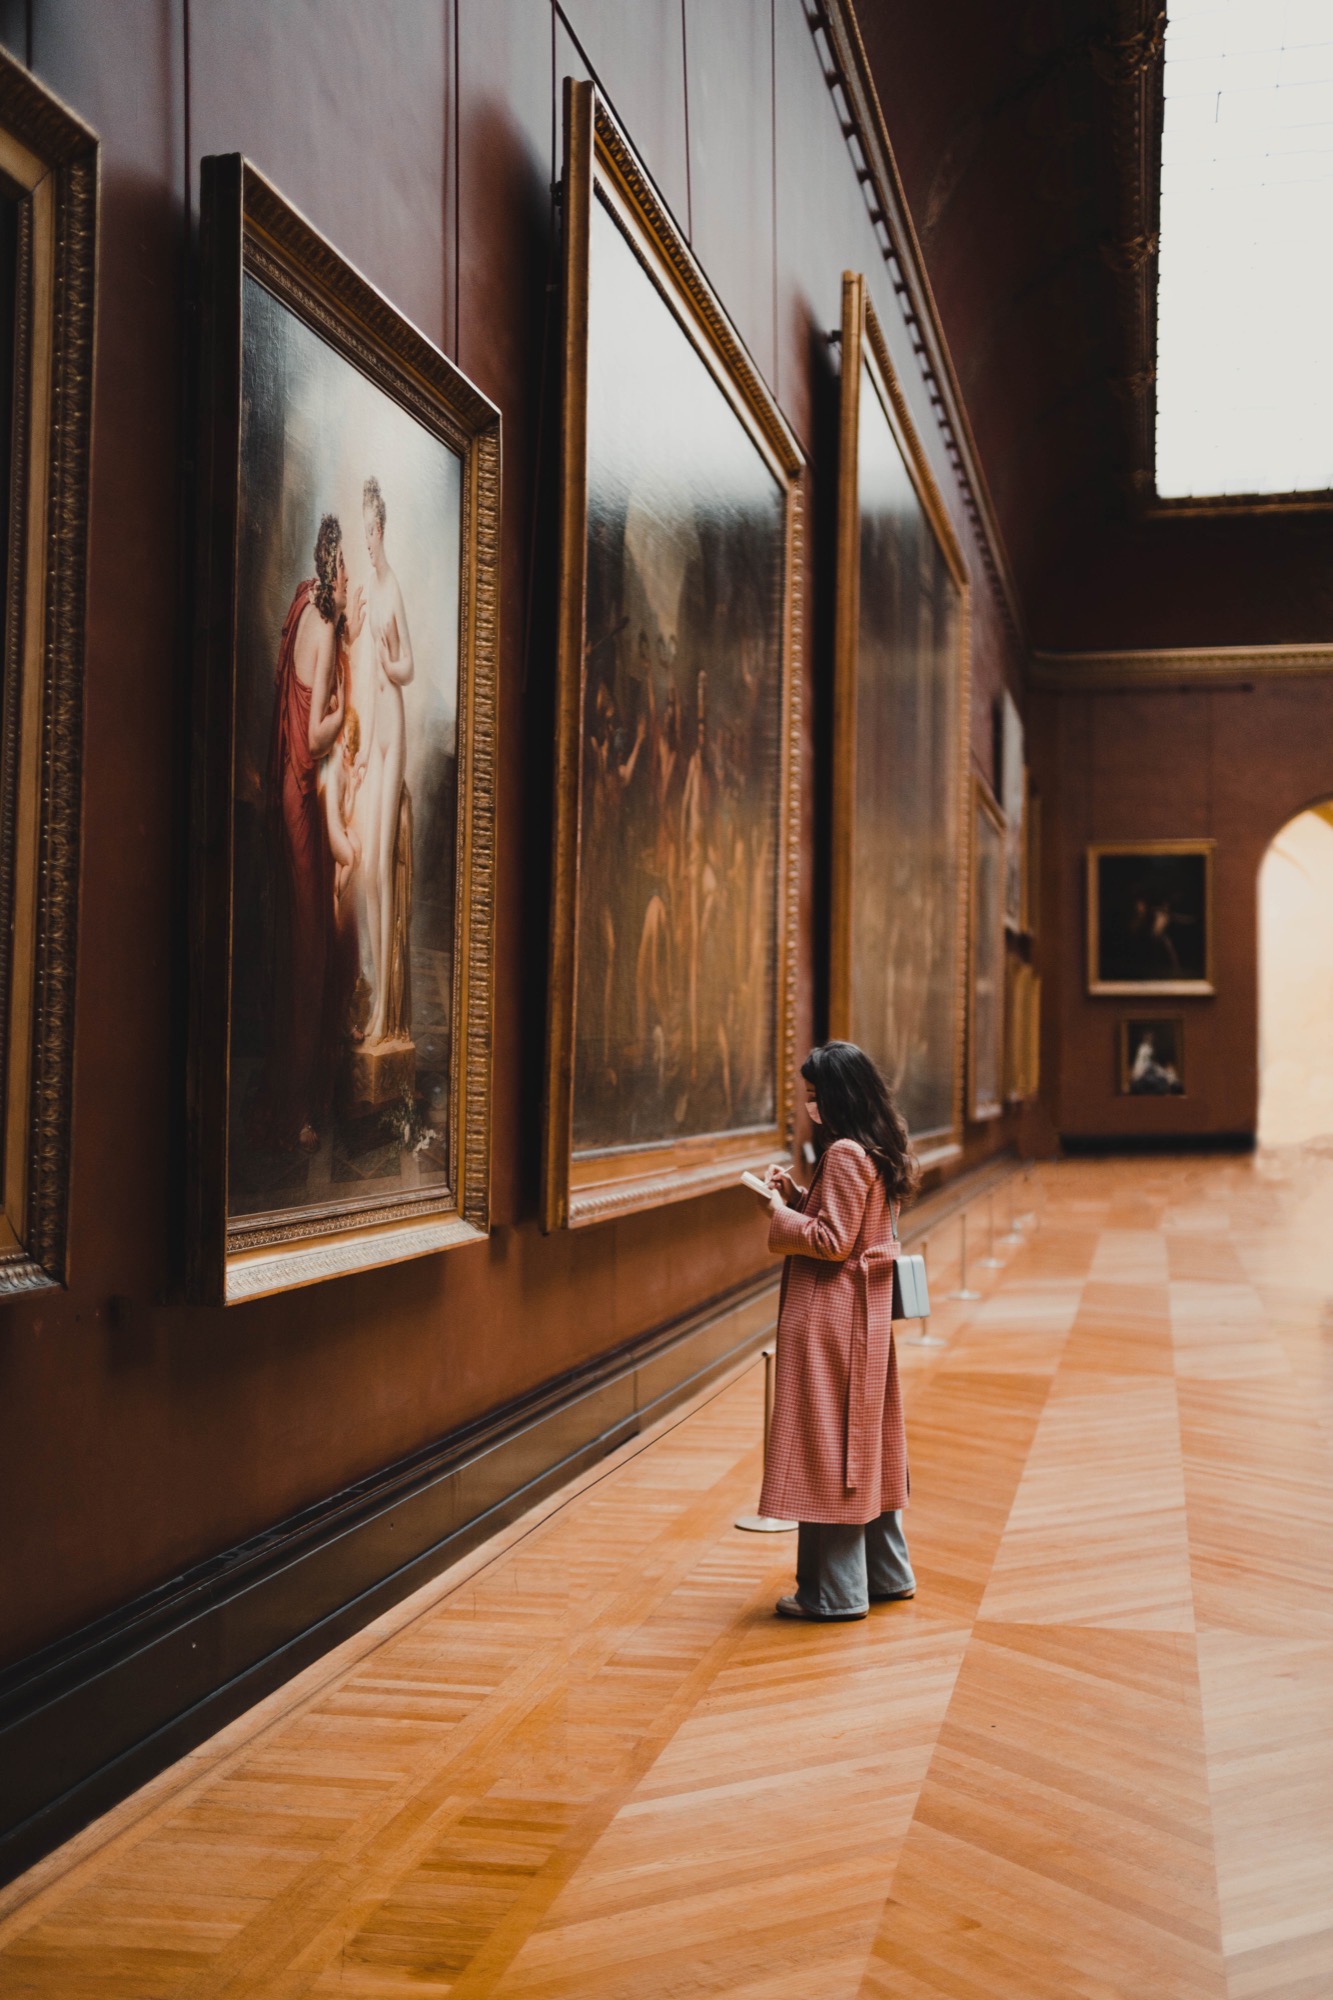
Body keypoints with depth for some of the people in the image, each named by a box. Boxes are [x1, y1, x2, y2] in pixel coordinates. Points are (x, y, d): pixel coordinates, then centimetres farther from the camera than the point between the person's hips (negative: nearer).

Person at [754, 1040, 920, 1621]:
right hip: (866, 1314, 10)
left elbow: (833, 1242, -20)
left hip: (831, 1319, -10)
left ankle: (834, 1590, 5)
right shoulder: (878, 1153, 12)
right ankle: (886, 1573, 26)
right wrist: (797, 1196, 9)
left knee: (827, 1448, -2)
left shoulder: (844, 1155, -18)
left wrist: (777, 1212, -9)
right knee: (864, 1446, 17)